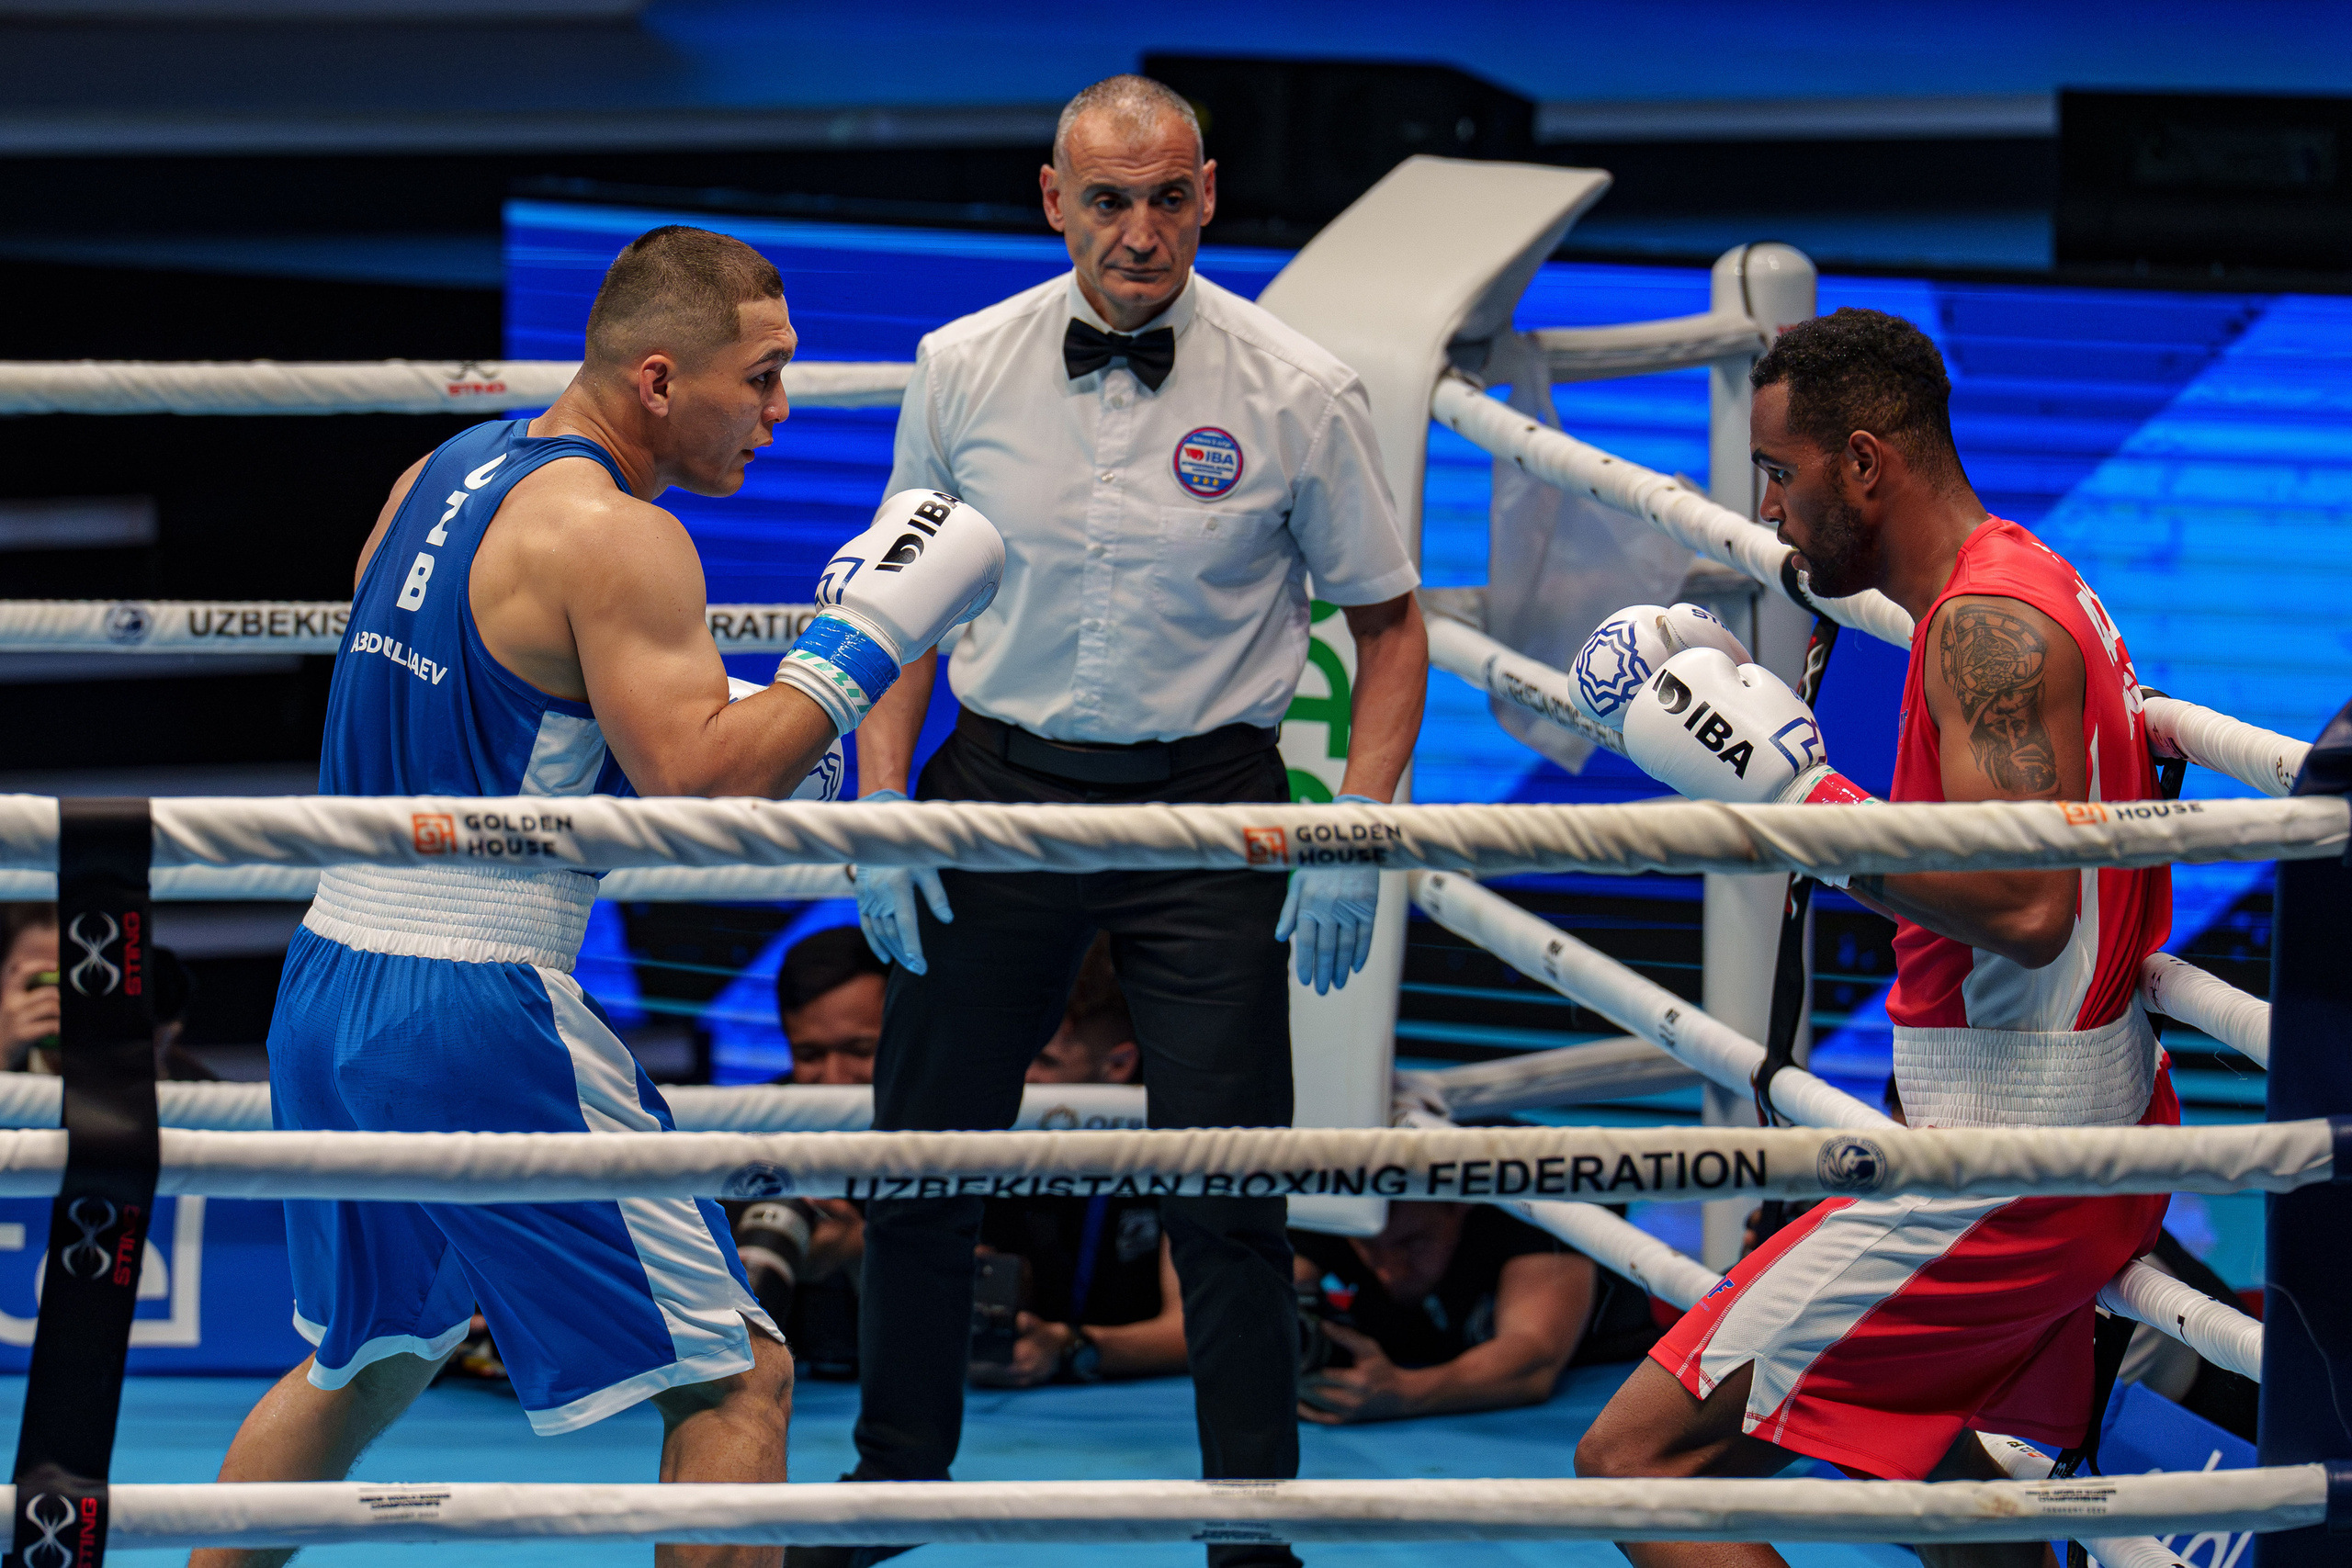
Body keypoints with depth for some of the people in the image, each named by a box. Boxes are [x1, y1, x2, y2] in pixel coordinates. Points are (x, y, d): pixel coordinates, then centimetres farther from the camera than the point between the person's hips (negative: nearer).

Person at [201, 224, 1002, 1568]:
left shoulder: (439, 478, 14)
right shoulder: (616, 537, -14)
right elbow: (700, 785, -21)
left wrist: (751, 759, 23)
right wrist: (862, 640, -14)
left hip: (329, 988, 9)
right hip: (479, 1017, -9)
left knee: (370, 1357, 28)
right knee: (736, 1378, -2)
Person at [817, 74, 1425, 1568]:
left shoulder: (1298, 393, -7)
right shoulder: (964, 368, -1)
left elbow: (1390, 623, 1)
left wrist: (1355, 842, -9)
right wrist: (880, 807, 0)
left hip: (1207, 800, -2)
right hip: (1001, 780, 2)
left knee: (1226, 1192, -5)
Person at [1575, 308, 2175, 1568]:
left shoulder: (1989, 625, -18)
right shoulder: (2032, 592, 15)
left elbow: (2024, 907, -29)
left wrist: (1789, 788, -22)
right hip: (2092, 1134, 11)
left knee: (1638, 1460, -13)